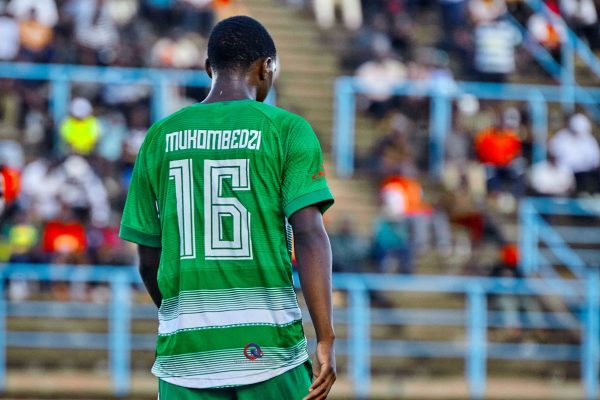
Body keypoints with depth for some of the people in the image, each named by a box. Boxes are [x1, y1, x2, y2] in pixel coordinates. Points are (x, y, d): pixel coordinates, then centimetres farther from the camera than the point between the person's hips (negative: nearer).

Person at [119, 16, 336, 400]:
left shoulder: (159, 139, 10)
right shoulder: (287, 130, 0)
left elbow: (149, 258, 15)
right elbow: (310, 234, -11)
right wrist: (326, 340, -13)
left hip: (184, 351, 3)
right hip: (267, 342, -3)